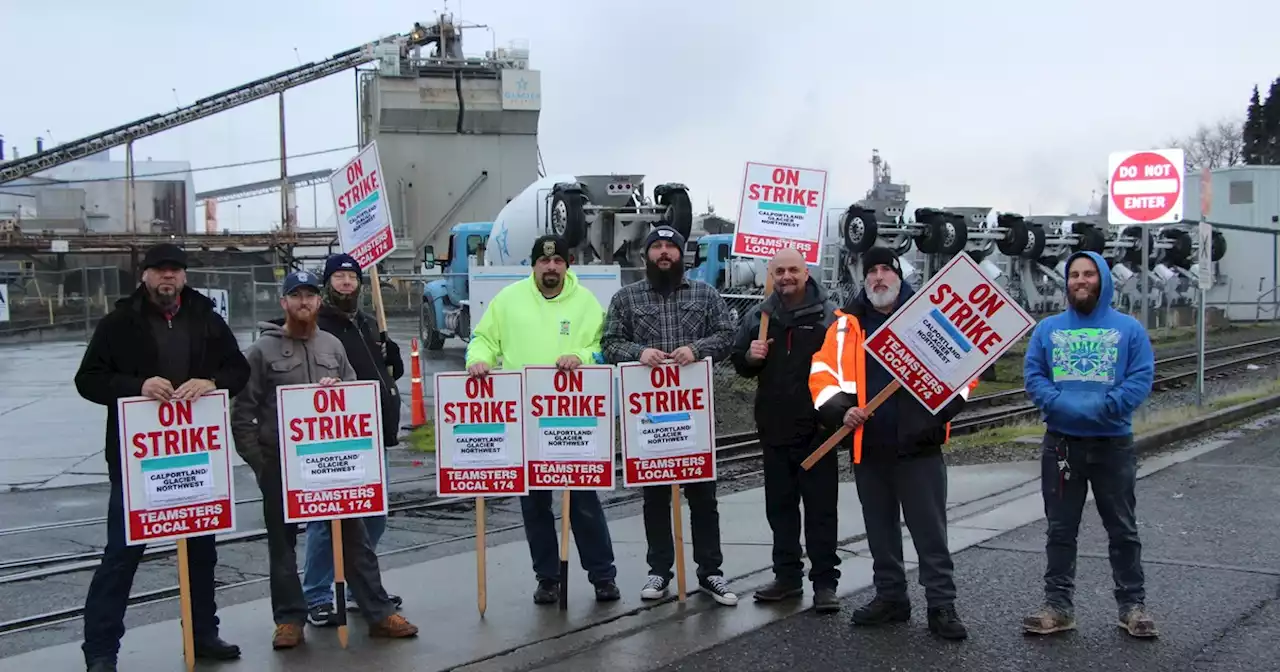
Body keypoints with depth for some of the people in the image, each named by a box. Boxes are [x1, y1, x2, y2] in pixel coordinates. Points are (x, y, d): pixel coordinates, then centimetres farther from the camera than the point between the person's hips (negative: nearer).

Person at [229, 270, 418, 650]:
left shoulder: (333, 346, 9)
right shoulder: (263, 350, -2)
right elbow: (242, 412, -3)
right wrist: (257, 461, -9)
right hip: (280, 463, -2)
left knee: (354, 536, 5)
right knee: (282, 543, 7)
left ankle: (379, 613, 10)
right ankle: (290, 619, 18)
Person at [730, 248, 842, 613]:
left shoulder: (828, 315, -4)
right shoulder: (758, 317, 8)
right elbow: (739, 363, 17)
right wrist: (750, 356, -6)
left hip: (816, 429, -5)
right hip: (775, 428, 5)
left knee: (821, 507, 1)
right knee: (780, 505, 13)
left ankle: (825, 582, 8)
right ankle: (787, 575, 24)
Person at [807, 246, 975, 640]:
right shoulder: (847, 324, 7)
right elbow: (823, 372, 3)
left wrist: (945, 406, -14)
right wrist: (841, 409, -13)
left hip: (919, 445, -3)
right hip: (868, 445, 3)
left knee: (930, 528, 0)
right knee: (880, 528, 13)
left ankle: (941, 605, 6)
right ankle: (890, 597, 25)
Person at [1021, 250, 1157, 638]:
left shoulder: (1128, 329, 0)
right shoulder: (1048, 328, 5)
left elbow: (1141, 377, -8)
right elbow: (1032, 376, -3)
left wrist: (1104, 408, -21)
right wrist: (1061, 405, -20)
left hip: (1113, 442, -1)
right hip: (1061, 441, 1)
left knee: (1123, 529, 8)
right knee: (1060, 530, 8)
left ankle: (1132, 606, 19)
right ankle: (1058, 606, 16)